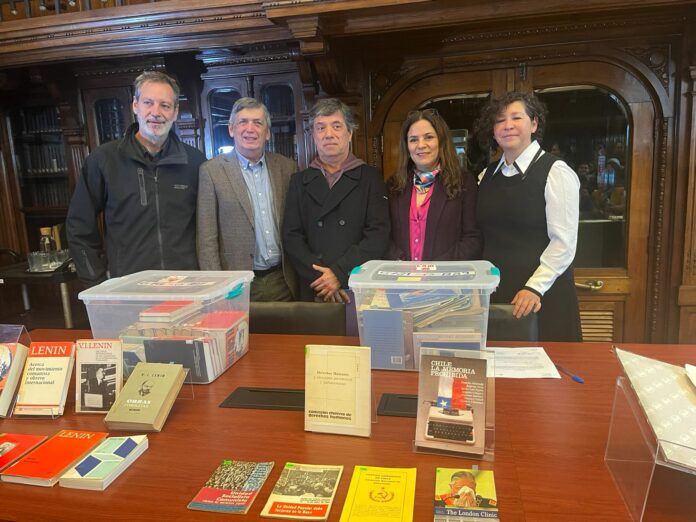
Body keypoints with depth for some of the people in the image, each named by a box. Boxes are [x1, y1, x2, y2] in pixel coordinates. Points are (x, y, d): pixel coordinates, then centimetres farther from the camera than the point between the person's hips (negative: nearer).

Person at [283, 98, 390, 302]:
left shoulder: (371, 178, 3)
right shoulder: (299, 181, 9)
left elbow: (379, 235, -7)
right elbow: (291, 236, 1)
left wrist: (339, 274, -16)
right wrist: (320, 277, -13)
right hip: (313, 292, 2)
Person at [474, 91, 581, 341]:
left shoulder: (555, 172, -7)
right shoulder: (487, 175, 10)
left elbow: (564, 242, -12)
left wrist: (535, 288, -19)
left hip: (542, 297, -5)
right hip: (493, 293, 5)